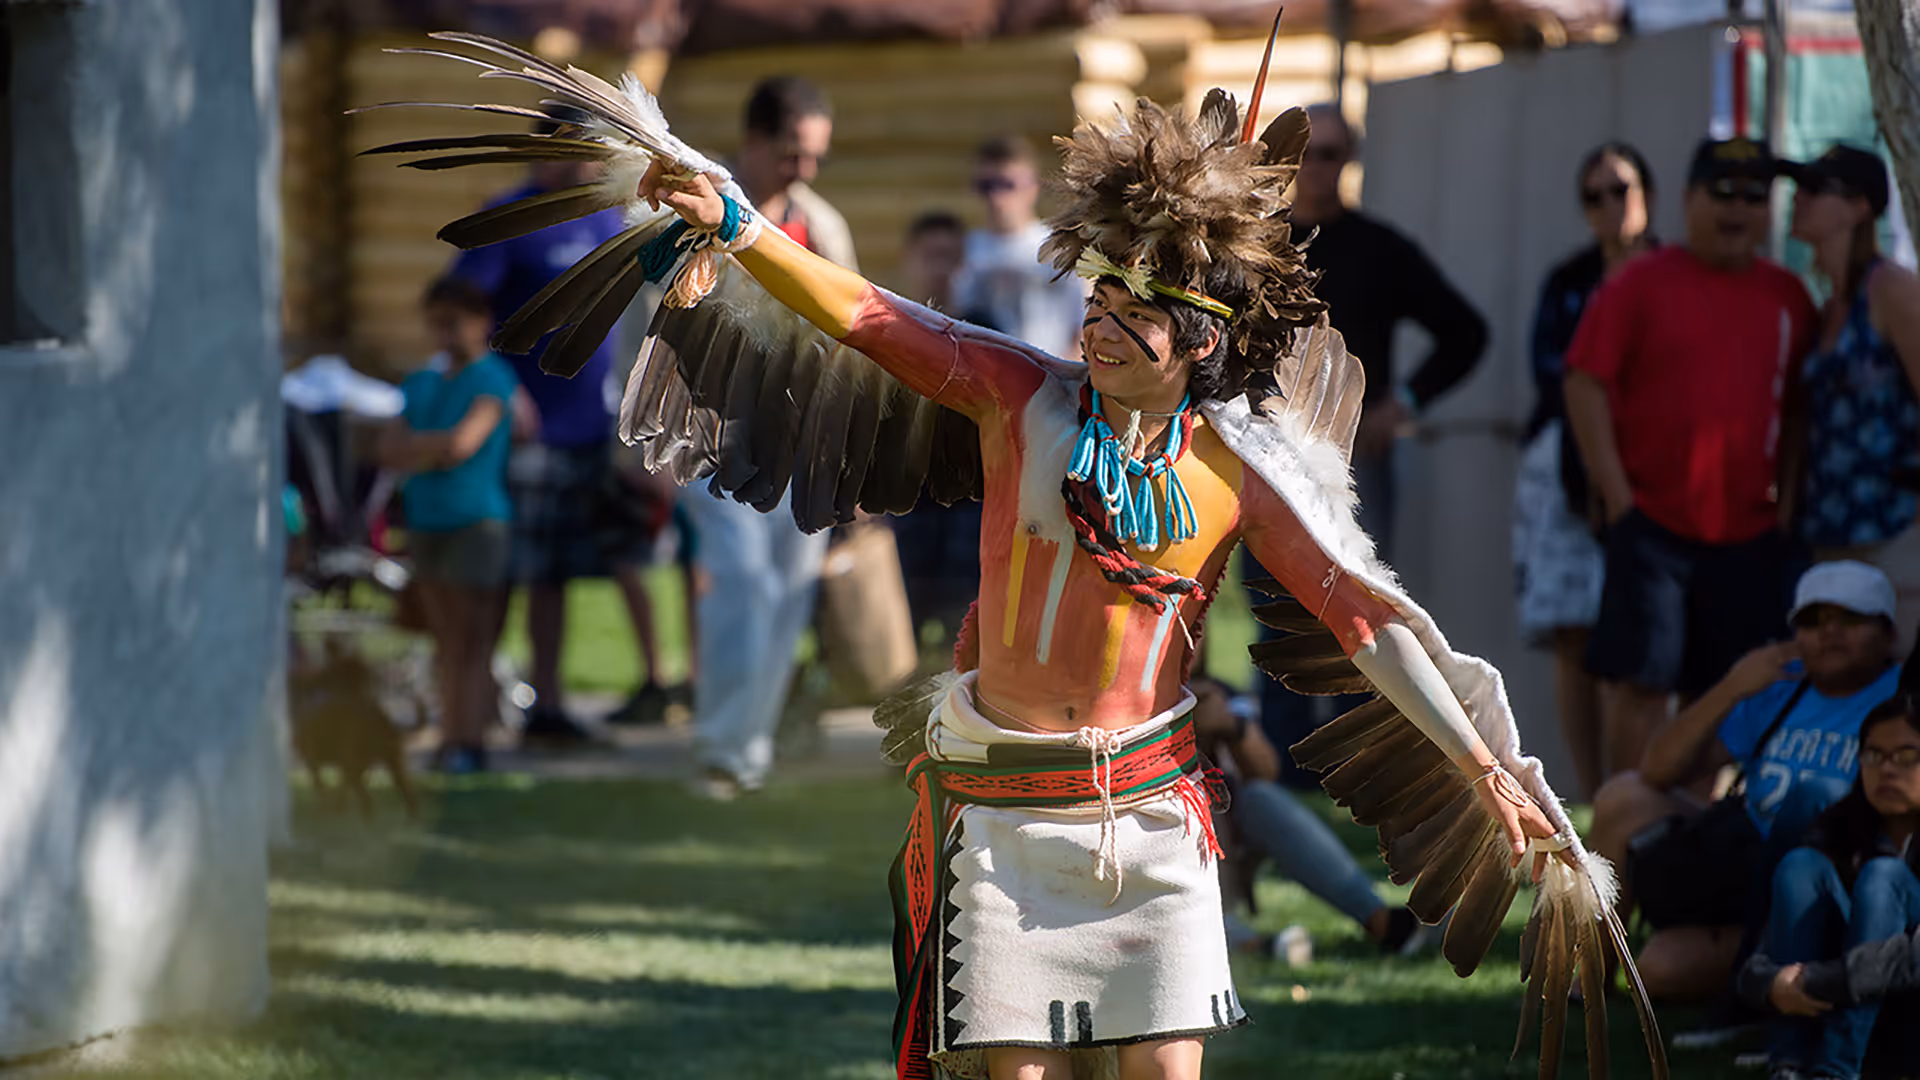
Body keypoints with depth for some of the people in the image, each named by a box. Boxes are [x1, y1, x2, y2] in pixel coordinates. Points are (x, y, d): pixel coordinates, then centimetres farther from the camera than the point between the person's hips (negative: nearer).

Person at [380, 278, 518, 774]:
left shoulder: (492, 380, -5)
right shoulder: (420, 384, 16)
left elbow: (463, 442, -18)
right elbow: (389, 450, 5)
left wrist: (415, 445, -2)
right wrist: (437, 449, -11)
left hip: (476, 519, -7)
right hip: (427, 522, 7)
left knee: (473, 640, -6)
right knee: (446, 640, 8)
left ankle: (469, 742, -8)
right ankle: (450, 737, 10)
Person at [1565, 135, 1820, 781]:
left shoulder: (1789, 298, 11)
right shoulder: (1641, 284, 0)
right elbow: (1586, 383, -4)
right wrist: (1616, 494, -10)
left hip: (1751, 534, 4)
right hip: (1653, 524, -4)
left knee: (1715, 695, 7)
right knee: (1640, 679, -7)